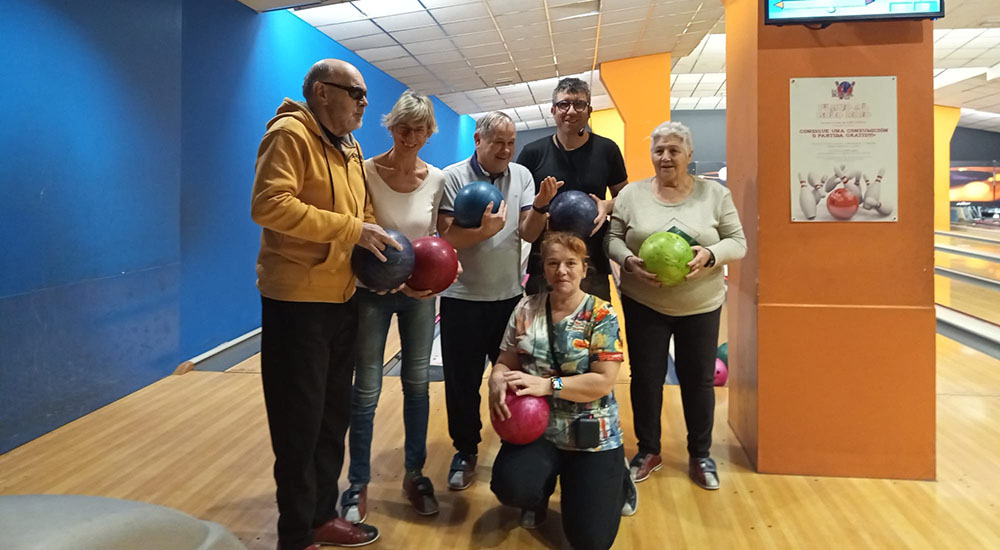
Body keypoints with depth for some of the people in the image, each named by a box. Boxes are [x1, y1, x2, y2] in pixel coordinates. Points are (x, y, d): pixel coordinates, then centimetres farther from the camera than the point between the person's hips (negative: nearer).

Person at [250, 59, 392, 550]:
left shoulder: (350, 148, 14)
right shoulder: (290, 134, -13)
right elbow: (270, 204, -26)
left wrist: (382, 254, 5)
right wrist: (351, 230, -24)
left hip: (343, 299, 9)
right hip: (297, 301, -9)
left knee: (333, 416, 17)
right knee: (299, 424, 2)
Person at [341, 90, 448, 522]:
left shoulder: (436, 179, -3)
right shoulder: (366, 172, -13)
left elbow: (436, 235, 7)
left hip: (420, 292, 3)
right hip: (373, 291, -3)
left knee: (417, 383, 12)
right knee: (367, 389, 2)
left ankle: (414, 474, 29)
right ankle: (358, 484, 19)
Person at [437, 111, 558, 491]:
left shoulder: (522, 176, 1)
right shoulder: (453, 177, -8)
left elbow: (529, 234, -5)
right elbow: (445, 237, -14)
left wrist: (539, 207, -23)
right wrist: (483, 231, -29)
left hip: (510, 295, 3)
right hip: (462, 298, -2)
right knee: (462, 381, 7)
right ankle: (465, 451, 25)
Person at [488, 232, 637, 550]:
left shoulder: (601, 314, -9)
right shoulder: (527, 309, 1)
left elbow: (604, 382, -16)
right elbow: (505, 362, 5)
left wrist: (546, 385, -25)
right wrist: (497, 380, -20)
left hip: (591, 436, -2)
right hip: (537, 429, 2)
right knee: (510, 486, -28)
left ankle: (614, 478, 29)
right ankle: (541, 493, 12)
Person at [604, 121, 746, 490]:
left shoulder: (715, 194, -1)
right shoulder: (631, 194, -1)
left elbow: (737, 243, -1)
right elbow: (612, 239, 1)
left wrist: (710, 255, -21)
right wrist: (629, 261, -19)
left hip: (701, 306, 0)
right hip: (643, 304, 0)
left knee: (698, 380, 10)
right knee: (646, 379, 9)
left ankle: (700, 455, 27)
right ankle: (648, 450, 27)